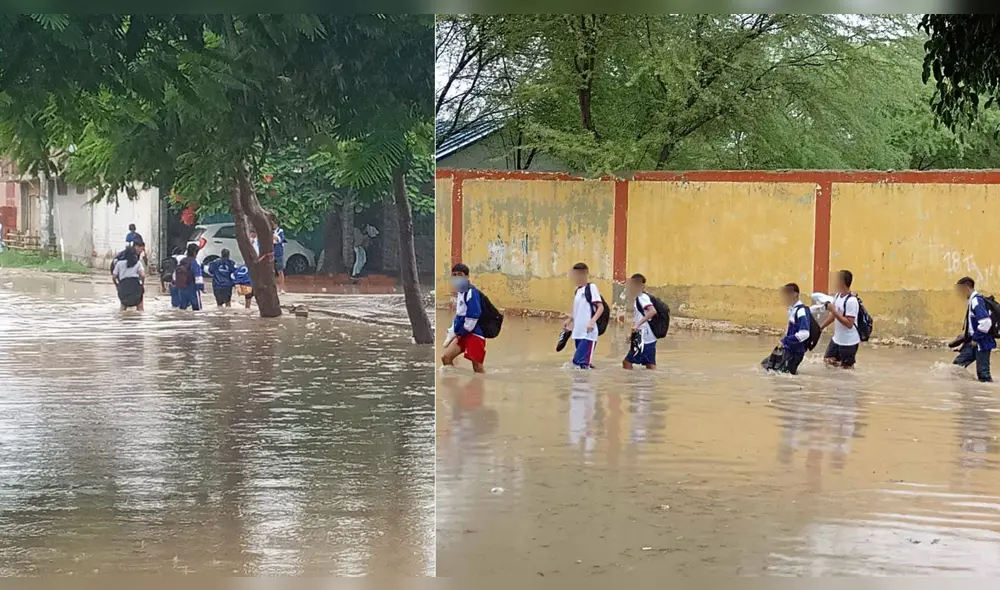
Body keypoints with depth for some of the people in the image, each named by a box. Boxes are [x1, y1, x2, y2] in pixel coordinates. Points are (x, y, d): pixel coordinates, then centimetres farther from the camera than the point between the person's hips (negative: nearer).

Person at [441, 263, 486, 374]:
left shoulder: (471, 292, -14)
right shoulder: (459, 292, 15)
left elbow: (474, 315, -21)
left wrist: (463, 331, -11)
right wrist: (451, 334, 20)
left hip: (474, 334, -10)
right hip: (462, 334, 10)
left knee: (477, 366, -9)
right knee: (446, 357, 4)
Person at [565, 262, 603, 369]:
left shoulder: (591, 287, -6)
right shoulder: (577, 290, 16)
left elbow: (601, 307, -12)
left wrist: (592, 321, -25)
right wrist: (569, 320, 14)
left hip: (588, 333, -8)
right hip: (578, 332, 9)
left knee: (582, 363, -13)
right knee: (578, 362, 11)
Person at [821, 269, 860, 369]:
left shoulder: (851, 301, -25)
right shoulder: (837, 296, 2)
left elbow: (849, 324, -28)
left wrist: (834, 311, -27)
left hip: (849, 342, -9)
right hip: (836, 339, 9)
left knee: (846, 368, 2)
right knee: (828, 360, 15)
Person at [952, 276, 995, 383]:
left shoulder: (976, 301, -19)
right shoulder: (972, 301, 11)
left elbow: (986, 322, -28)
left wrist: (975, 339, -18)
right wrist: (967, 335, 17)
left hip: (982, 343, -10)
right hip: (974, 342, 10)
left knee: (983, 374, -4)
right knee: (958, 363, 11)